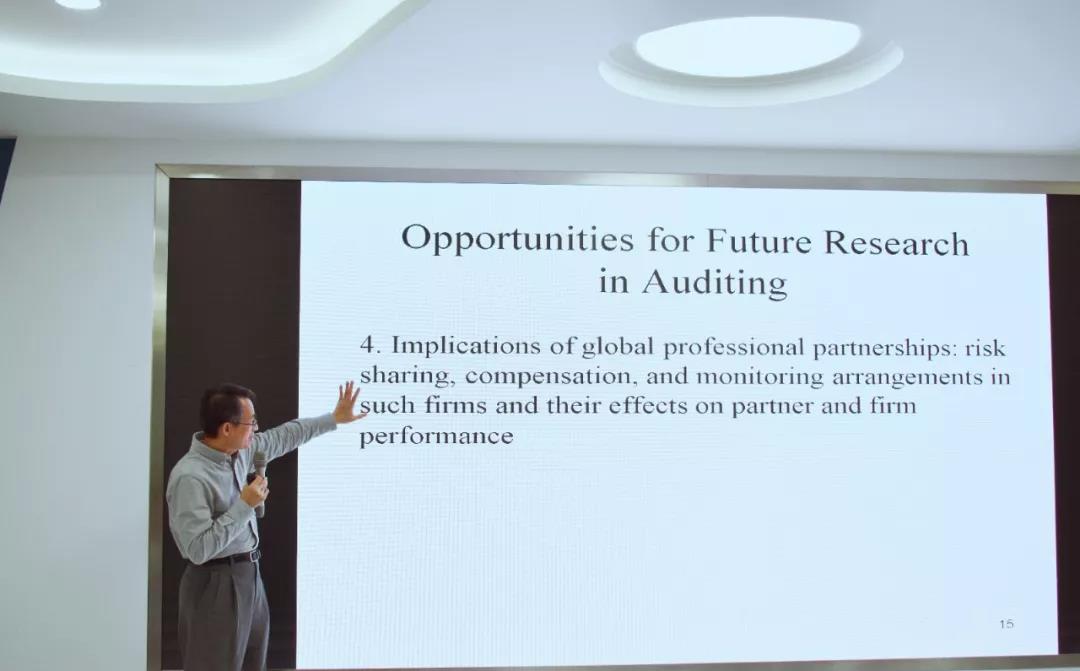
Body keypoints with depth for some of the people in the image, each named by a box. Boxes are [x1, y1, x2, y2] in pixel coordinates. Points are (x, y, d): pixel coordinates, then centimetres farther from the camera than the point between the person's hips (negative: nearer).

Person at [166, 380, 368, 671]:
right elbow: (199, 549, -28)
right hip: (216, 585, -9)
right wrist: (245, 505, -25)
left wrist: (333, 419, 21)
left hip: (249, 574, 9)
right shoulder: (190, 477, -26)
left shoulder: (240, 451, 0)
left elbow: (282, 437, 18)